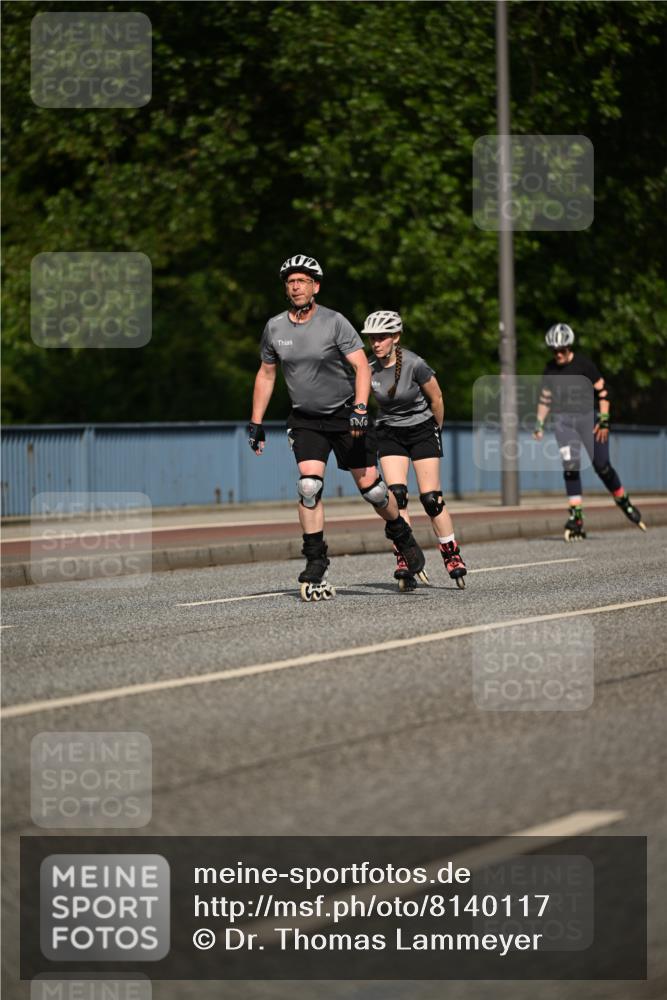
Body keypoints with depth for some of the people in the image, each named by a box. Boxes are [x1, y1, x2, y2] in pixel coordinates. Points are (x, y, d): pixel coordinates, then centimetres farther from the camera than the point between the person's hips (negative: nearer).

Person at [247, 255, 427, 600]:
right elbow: (266, 374, 11)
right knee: (309, 485, -15)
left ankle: (401, 534, 28)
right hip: (306, 420, 2)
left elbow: (361, 366, -15)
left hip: (345, 414, -2)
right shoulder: (274, 328, 0)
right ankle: (315, 565, -10)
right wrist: (255, 423, 10)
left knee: (369, 485, 0)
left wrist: (360, 409, -28)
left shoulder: (334, 322, -12)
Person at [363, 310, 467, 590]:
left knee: (431, 499, -6)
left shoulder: (414, 364, -22)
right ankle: (403, 560, -13)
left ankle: (453, 557, 10)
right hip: (390, 435, 3)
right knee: (396, 496, -14)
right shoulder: (369, 368, -10)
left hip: (422, 431, -3)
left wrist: (434, 431, 6)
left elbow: (436, 399, -7)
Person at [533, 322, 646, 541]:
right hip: (563, 420, 3)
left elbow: (603, 391, -6)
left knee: (602, 466, -4)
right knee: (570, 467, -10)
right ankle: (576, 517, -11)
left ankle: (624, 502, 19)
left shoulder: (583, 363, -8)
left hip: (587, 417, -3)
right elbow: (545, 397, 16)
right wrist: (539, 424, 9)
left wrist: (604, 421, -12)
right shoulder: (550, 369, 5)